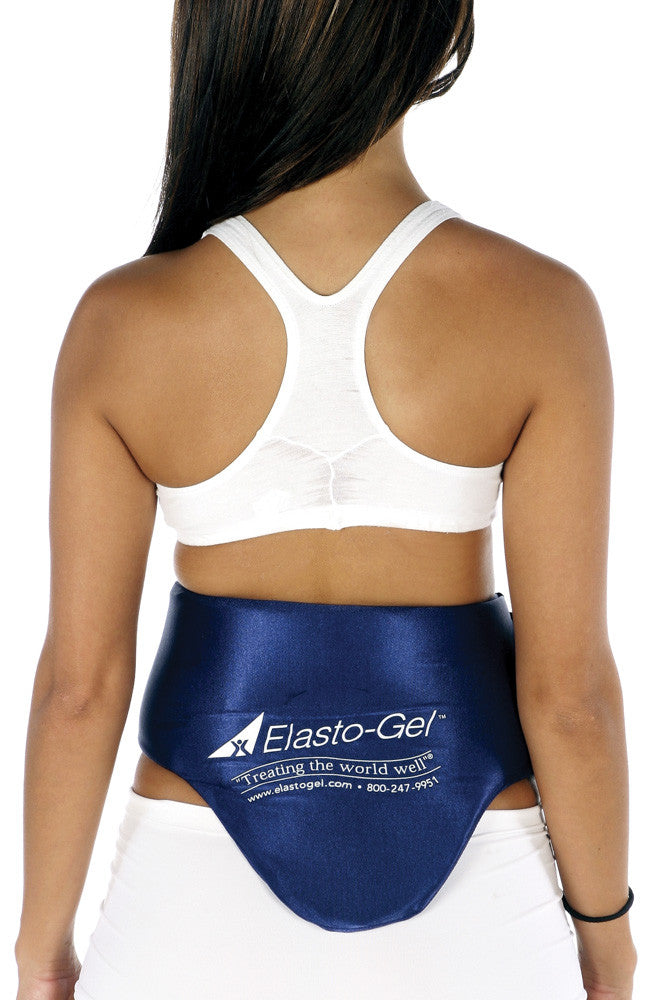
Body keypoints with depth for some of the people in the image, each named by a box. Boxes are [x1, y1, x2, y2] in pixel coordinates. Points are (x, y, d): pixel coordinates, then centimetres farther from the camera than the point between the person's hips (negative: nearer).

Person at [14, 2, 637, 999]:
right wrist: (602, 917, 5)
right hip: (473, 884, 0)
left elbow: (81, 682, -10)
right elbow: (568, 687, -13)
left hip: (205, 880, 1)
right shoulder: (538, 309, -17)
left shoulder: (123, 323, -15)